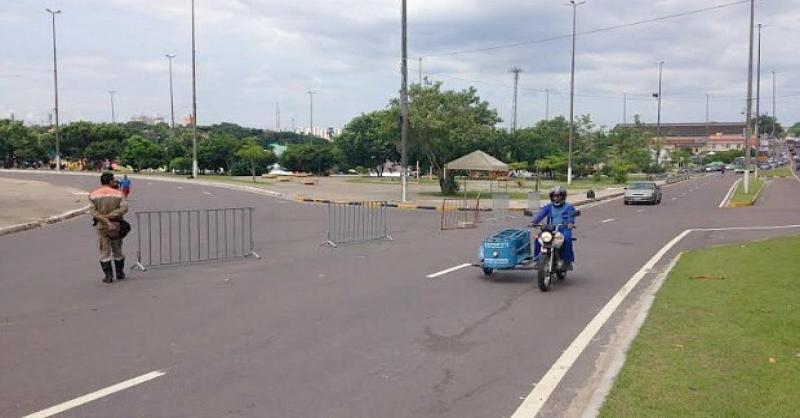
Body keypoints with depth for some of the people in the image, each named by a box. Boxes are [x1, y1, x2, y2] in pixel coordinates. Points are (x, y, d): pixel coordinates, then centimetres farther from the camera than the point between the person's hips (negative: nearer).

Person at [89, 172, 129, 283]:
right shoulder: (118, 194, -6)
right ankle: (120, 273, 25)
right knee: (117, 251, 15)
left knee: (104, 252, 8)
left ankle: (108, 276, 6)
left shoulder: (93, 195, -2)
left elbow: (93, 211, -11)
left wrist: (104, 219, -15)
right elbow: (124, 208, -17)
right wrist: (109, 216, -16)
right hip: (116, 225, 0)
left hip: (101, 226, 0)